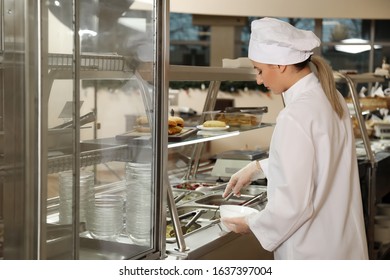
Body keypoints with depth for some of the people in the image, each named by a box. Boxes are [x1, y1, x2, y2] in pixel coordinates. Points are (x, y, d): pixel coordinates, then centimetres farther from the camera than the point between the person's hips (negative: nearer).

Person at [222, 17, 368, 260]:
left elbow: (294, 201, -24)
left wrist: (252, 225, -8)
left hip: (313, 251, -8)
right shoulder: (330, 97, 2)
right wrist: (258, 168, 16)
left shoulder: (296, 116, -25)